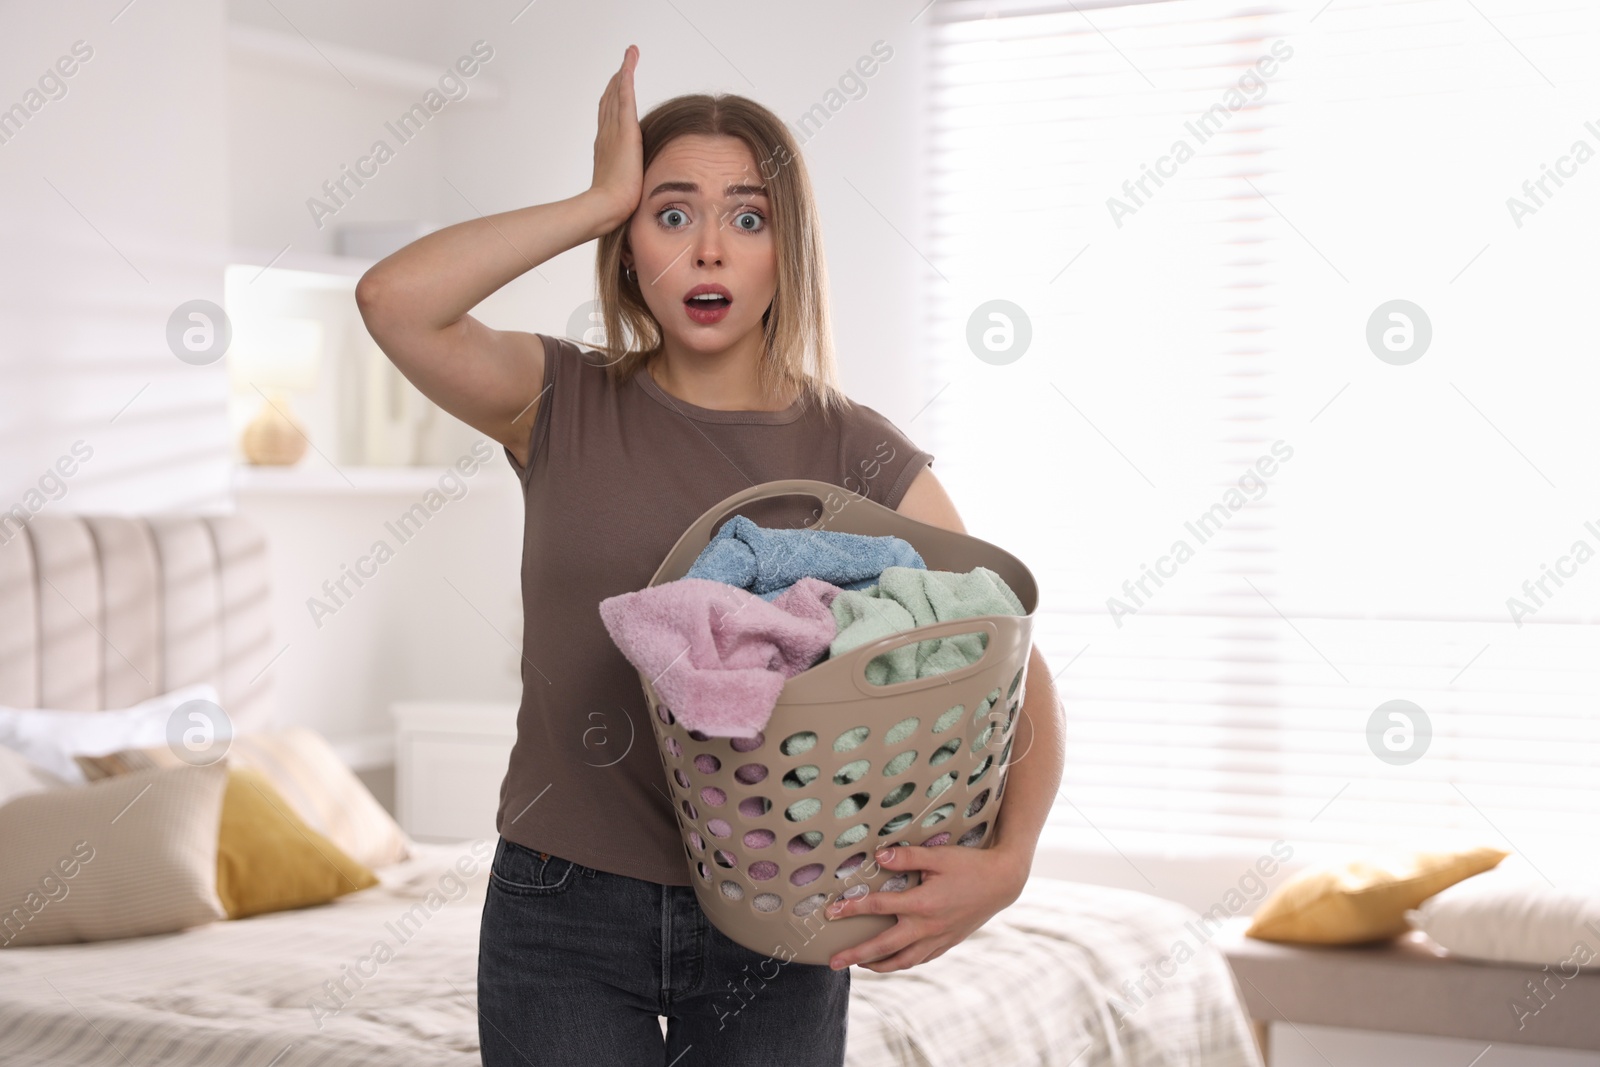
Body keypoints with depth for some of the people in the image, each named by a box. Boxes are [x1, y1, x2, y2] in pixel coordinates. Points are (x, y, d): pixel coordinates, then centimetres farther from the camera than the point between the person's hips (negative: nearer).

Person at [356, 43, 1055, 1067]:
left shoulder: (860, 455, -3)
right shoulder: (565, 405, 0)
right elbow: (393, 298, -19)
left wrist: (1006, 860, -27)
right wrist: (601, 199, -11)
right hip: (566, 909, 0)